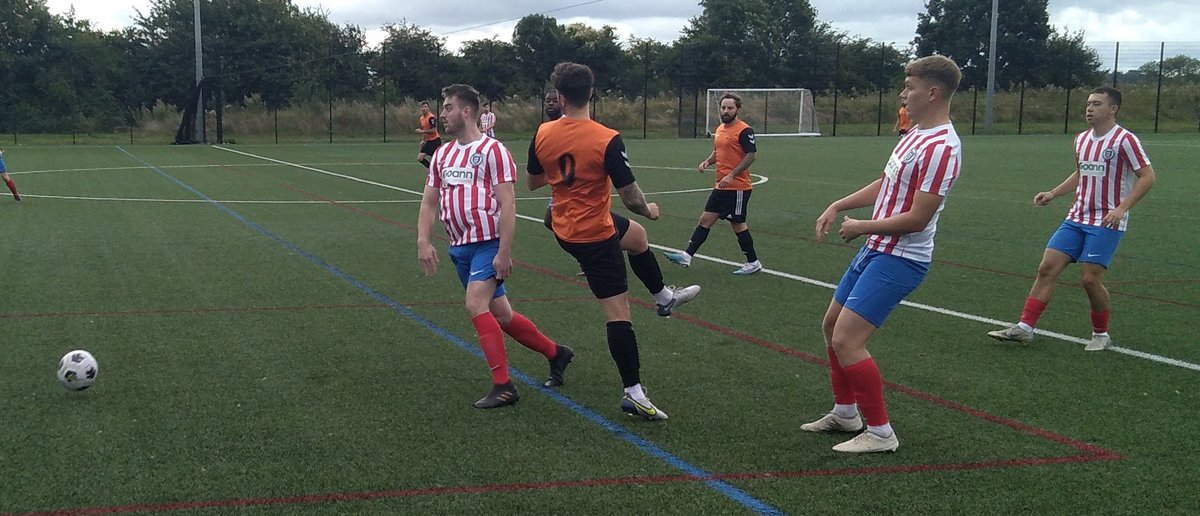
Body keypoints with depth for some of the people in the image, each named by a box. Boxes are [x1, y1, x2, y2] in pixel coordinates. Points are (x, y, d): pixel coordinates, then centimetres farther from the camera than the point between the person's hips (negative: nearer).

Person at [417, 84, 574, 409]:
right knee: (501, 315, 12)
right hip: (460, 248, 8)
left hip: (488, 244, -8)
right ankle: (556, 354, 32)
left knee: (475, 305, -22)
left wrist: (504, 252, -19)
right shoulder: (442, 155, 13)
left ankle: (503, 387, -15)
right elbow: (429, 202, 15)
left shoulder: (492, 150, -10)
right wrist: (423, 242, 0)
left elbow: (507, 204, -14)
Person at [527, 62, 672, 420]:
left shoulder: (542, 134, -8)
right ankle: (633, 393, -2)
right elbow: (631, 199, -19)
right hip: (597, 236, -6)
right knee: (618, 312, -3)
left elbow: (532, 182, 8)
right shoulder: (608, 140, -23)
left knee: (635, 233, 35)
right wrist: (649, 211, 3)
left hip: (563, 229, 6)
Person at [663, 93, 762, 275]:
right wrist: (707, 161, 5)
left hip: (738, 187, -8)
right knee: (706, 220, 7)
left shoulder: (744, 130, -13)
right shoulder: (719, 129, 13)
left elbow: (751, 155, -19)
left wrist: (732, 175, -24)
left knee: (737, 224, -1)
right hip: (721, 186, 8)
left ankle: (753, 263, 11)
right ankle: (687, 256, 8)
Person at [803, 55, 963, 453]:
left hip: (898, 260, -10)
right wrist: (838, 206, 14)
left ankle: (880, 433, -2)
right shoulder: (916, 133, 9)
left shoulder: (941, 147, -23)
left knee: (846, 341, -15)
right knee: (832, 326, 18)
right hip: (875, 251, 10)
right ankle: (845, 413, 34)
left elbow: (917, 218, -25)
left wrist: (861, 227, -12)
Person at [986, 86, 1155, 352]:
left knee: (1090, 278, -11)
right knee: (1047, 267, -3)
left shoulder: (1124, 140, -11)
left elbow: (1147, 176, -12)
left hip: (1107, 223, -7)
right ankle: (1025, 327, -1)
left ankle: (1101, 334, 12)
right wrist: (1053, 193, 14)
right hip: (1077, 218, 7)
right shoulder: (1082, 139, 12)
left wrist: (1122, 208, -22)